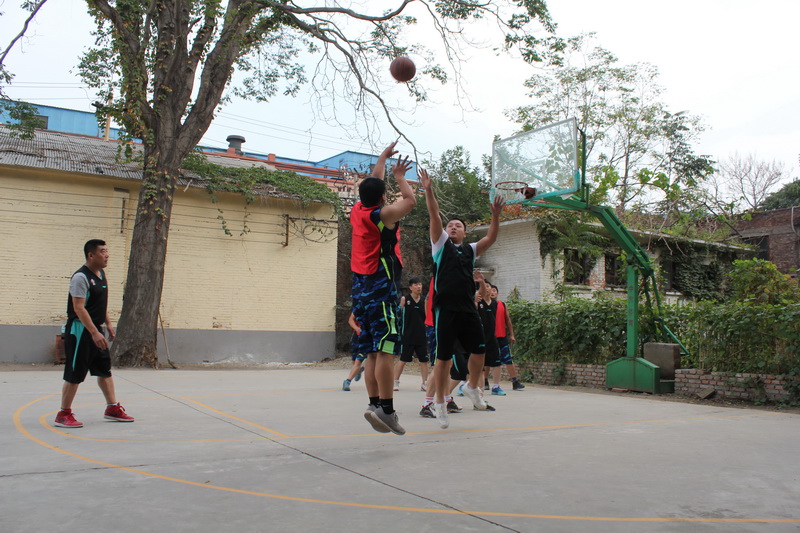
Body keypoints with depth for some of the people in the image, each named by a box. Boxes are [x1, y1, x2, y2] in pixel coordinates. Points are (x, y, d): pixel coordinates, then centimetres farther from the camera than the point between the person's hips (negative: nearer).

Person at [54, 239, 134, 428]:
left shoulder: (101, 274, 11)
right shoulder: (81, 277, -17)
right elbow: (78, 308, -23)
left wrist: (108, 324, 17)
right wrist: (94, 333, -27)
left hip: (95, 329, 9)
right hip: (80, 329, -9)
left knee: (105, 369, 13)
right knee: (75, 374, -3)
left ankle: (112, 408, 22)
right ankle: (64, 414, 9)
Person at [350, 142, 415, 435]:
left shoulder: (357, 211, 12)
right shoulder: (382, 215, -8)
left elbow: (372, 184, 27)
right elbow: (410, 200, 0)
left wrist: (383, 157, 38)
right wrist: (399, 176, 15)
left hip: (360, 289, 8)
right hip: (381, 288, -8)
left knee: (373, 352, 10)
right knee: (386, 349, -12)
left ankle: (374, 404, 10)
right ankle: (386, 409, -16)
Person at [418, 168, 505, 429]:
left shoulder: (470, 250, 18)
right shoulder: (441, 244, 8)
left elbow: (490, 238, 5)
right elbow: (434, 215, -3)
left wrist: (495, 216, -8)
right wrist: (428, 190, -13)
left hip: (468, 309, 4)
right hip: (445, 309, -4)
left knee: (479, 351, 6)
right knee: (443, 357, 0)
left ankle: (472, 387, 32)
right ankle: (440, 403, 12)